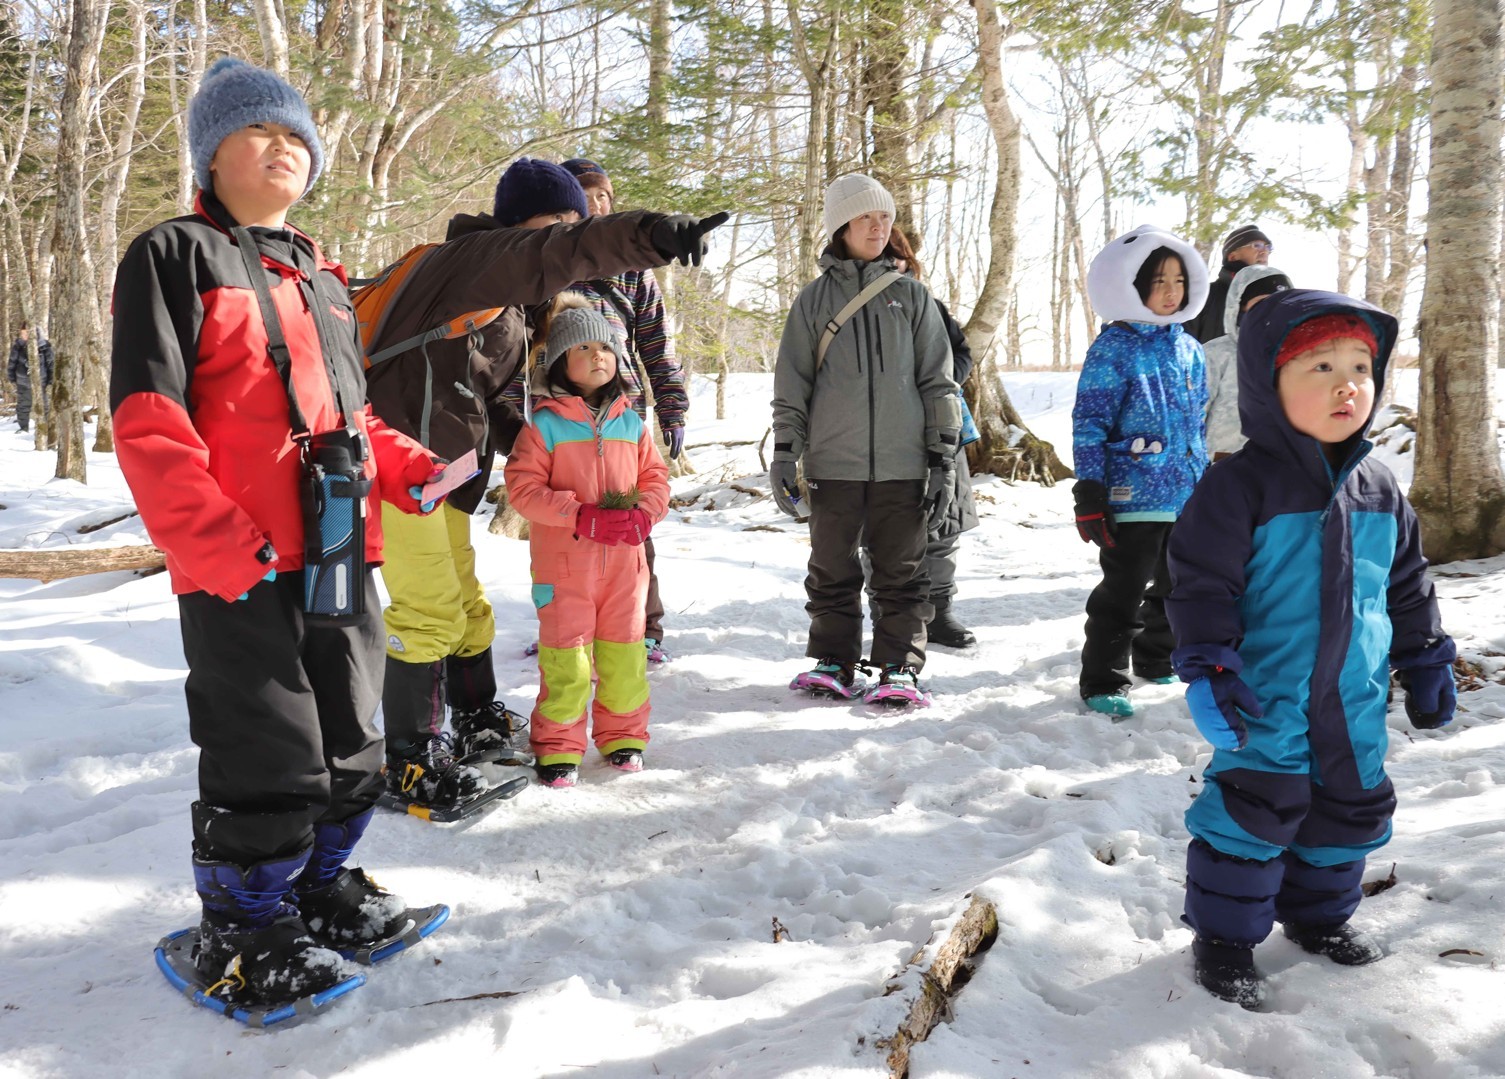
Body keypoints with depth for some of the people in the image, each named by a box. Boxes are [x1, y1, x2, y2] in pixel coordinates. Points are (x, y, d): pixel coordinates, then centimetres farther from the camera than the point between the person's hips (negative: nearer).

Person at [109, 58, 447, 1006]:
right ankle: (242, 929, 20)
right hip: (239, 566, -7)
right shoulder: (175, 256, -2)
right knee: (270, 760, -1)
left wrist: (409, 470, 7)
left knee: (351, 742, 16)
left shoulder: (324, 280, 20)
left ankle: (322, 882, 36)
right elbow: (148, 420, -11)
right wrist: (217, 539, -20)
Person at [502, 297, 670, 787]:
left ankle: (623, 735, 28)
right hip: (564, 562, -4)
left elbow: (655, 476, 12)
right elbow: (522, 486, -10)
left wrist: (644, 513, -9)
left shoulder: (631, 422, 7)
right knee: (565, 653, 1)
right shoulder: (545, 423, -6)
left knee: (624, 650, 11)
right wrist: (581, 515, -19)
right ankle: (558, 745, 16)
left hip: (624, 560, 4)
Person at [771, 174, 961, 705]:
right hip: (833, 463, 0)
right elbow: (791, 383, 9)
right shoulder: (815, 298, 9)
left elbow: (938, 381, 8)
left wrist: (943, 457, 2)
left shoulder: (911, 295, 9)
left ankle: (900, 667, 11)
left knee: (902, 573, 3)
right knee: (832, 572, 6)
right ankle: (834, 663, 17)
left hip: (902, 463, 0)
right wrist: (784, 451, 0)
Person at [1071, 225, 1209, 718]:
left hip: (1187, 495, 7)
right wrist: (1089, 493, -15)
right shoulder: (1112, 348, -8)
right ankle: (1103, 682, 8)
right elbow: (1088, 423, -10)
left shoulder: (1189, 350, 11)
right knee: (1123, 593, -3)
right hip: (1133, 495, -7)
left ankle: (1156, 660, 37)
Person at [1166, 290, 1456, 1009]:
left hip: (1356, 700, 7)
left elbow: (1407, 586, 16)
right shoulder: (1241, 485, -14)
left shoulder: (1377, 489, 5)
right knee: (1254, 810, -2)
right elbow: (1201, 584, -15)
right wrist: (1208, 669, -20)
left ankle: (1316, 910, 40)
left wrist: (1426, 663, 17)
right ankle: (1225, 935, 16)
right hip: (1267, 699, -6)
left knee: (1351, 808, 17)